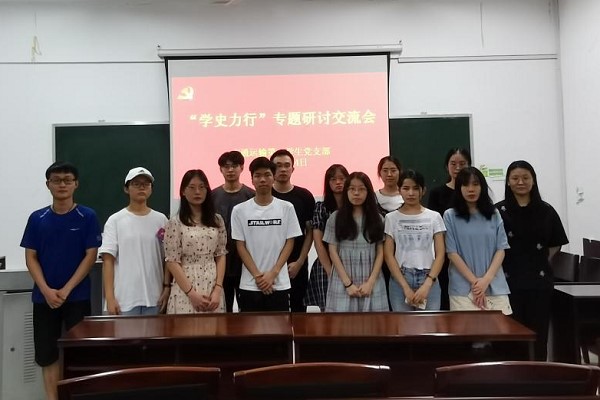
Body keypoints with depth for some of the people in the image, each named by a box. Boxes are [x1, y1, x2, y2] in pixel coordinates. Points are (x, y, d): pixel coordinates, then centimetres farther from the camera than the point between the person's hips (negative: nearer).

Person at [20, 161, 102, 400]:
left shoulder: (87, 217, -3)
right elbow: (31, 258, 3)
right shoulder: (37, 218, 4)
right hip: (44, 297, 3)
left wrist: (66, 290, -12)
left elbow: (91, 256, -6)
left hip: (77, 296, -2)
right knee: (47, 353, 8)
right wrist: (46, 290, -10)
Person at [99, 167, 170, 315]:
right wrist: (110, 297, -7)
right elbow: (108, 260, -2)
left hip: (154, 298, 2)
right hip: (124, 299, -2)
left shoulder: (161, 220, 5)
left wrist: (167, 287, -1)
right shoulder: (115, 220, 0)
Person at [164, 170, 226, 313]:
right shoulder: (175, 222, -3)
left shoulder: (217, 220, 7)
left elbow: (221, 255, 6)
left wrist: (218, 289, -5)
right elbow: (172, 261, -6)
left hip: (213, 287, 3)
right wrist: (191, 293, -12)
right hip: (186, 288, -3)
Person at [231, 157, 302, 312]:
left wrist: (273, 273, -9)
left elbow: (289, 243, 1)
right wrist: (257, 275, -9)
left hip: (279, 284, 0)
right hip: (249, 285, 0)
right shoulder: (240, 210, 0)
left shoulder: (286, 208, 1)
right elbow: (240, 246, 0)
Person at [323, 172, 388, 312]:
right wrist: (348, 283, -9)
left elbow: (380, 252, 5)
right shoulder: (335, 217, 2)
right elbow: (333, 252, -1)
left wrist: (370, 282, -7)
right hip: (343, 282, -1)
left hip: (371, 282, 1)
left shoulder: (377, 218, 7)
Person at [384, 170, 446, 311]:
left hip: (428, 280, 1)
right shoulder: (391, 218, 2)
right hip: (400, 280, 0)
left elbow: (440, 254, 0)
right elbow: (388, 255, -1)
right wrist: (406, 287, -10)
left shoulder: (434, 217, 4)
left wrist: (427, 285, -12)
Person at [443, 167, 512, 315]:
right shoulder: (450, 216, 0)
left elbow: (500, 249, 5)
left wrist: (486, 279, -8)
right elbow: (452, 253, -3)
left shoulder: (494, 215, 10)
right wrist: (474, 282, -8)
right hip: (463, 289, -3)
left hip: (495, 287, 3)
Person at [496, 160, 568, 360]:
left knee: (538, 334, 9)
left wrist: (540, 262, 4)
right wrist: (502, 269, -7)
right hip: (509, 282, -2)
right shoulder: (498, 211, -4)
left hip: (539, 282, 2)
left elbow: (556, 244, 13)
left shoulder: (546, 211, 5)